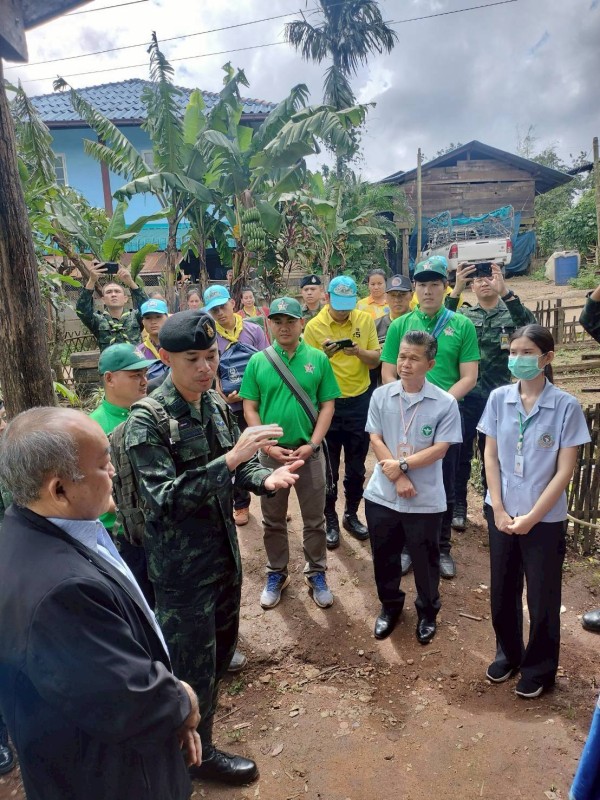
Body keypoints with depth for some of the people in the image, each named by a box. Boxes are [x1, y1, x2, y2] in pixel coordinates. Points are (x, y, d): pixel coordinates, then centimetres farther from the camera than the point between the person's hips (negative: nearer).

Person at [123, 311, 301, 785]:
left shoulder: (217, 406, -1)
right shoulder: (146, 422, -20)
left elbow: (239, 469, 7)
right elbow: (164, 497, -27)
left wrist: (265, 478, -15)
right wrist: (231, 459, -34)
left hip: (224, 550, 7)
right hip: (181, 563, -7)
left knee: (223, 644, 25)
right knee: (193, 660, 11)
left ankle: (195, 721, 53)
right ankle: (198, 752, 37)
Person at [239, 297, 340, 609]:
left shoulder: (318, 359, -3)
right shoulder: (257, 361, -2)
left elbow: (327, 406, -3)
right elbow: (250, 408, -1)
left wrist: (312, 444, -12)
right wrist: (268, 446, -11)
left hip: (310, 451, 0)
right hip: (270, 452, 1)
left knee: (314, 519, 12)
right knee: (273, 520, 15)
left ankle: (316, 574, 32)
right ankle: (276, 574, 34)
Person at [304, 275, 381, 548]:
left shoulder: (365, 320, -1)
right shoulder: (314, 326, -7)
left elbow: (376, 360, 1)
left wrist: (359, 351, -19)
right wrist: (325, 353, -24)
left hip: (359, 402, 2)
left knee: (356, 466, 14)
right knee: (328, 467, 8)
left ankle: (351, 515, 32)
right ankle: (330, 520, 24)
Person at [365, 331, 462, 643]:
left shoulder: (445, 403, -10)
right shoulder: (380, 395, -3)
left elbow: (439, 449, -12)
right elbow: (376, 440, -5)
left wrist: (403, 464, -18)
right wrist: (398, 478, -14)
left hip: (426, 499, -2)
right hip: (382, 494, 2)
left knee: (425, 559, 14)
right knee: (384, 556, 17)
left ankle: (427, 612, 40)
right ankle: (390, 605, 42)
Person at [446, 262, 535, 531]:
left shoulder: (511, 314, 4)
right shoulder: (464, 314, 6)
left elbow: (529, 324, -18)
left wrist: (505, 291, -29)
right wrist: (457, 289, -26)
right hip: (466, 395, 0)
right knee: (461, 453, 7)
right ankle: (458, 505, 22)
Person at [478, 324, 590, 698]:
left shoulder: (566, 406, -12)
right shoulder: (499, 398, -3)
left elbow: (565, 471, -12)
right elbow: (491, 456, 1)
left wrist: (532, 517, -13)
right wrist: (499, 509, -6)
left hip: (545, 519, -3)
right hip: (501, 513, 3)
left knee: (543, 597, 12)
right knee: (503, 590, 16)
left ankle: (539, 668, 34)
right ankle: (508, 653, 40)